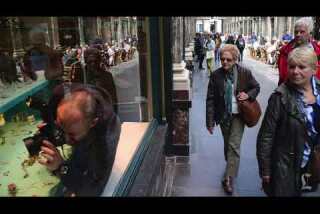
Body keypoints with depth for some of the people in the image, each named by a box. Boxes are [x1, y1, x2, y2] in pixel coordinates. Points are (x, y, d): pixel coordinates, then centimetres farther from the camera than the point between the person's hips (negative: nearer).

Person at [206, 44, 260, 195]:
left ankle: (229, 179, 1)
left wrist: (248, 95, -15)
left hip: (238, 115, -2)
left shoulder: (245, 73, -9)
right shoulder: (216, 75, -8)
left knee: (234, 146, -7)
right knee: (227, 144, 17)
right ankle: (231, 166, 43)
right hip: (223, 115, 2)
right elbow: (210, 99, -8)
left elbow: (256, 87, 8)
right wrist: (210, 121, -11)